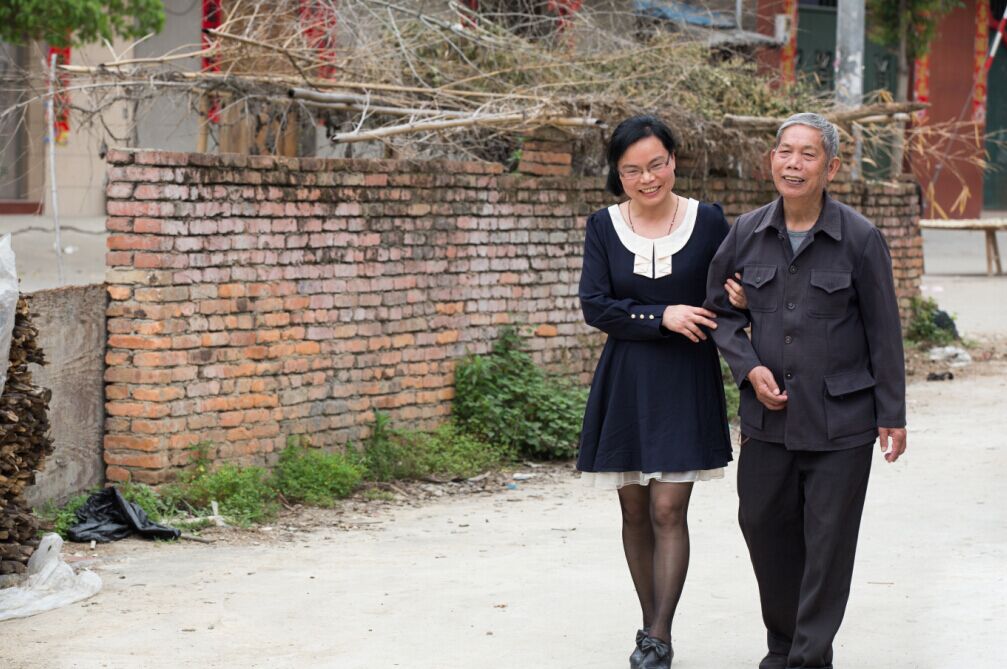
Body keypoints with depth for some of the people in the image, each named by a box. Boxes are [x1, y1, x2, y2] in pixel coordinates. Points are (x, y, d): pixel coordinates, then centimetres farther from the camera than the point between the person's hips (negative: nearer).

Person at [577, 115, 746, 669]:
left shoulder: (707, 221, -1)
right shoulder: (604, 227, 2)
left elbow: (727, 300, 8)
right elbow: (594, 305, -5)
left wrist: (738, 303, -17)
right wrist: (662, 317, -16)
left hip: (686, 383, -2)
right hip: (625, 384, 2)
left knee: (668, 510, -8)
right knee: (635, 511, 8)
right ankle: (649, 623, 22)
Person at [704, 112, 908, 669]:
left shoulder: (859, 239, -7)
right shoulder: (746, 233, 1)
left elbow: (883, 332, -3)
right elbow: (721, 310, 12)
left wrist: (892, 415, -2)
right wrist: (750, 369, -5)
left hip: (840, 419, -3)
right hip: (768, 414, 3)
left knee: (828, 540, 1)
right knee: (763, 525, 11)